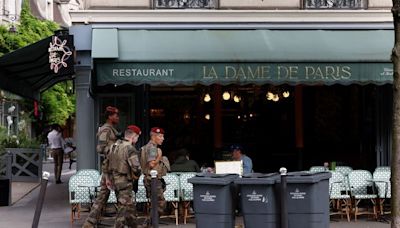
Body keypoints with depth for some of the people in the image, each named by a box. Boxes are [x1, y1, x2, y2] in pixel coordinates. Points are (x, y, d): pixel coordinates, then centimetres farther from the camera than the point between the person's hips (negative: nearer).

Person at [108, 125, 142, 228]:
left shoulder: (114, 146, 9)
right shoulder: (130, 149, -18)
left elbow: (108, 162, 17)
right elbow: (136, 168, -24)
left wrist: (108, 177, 23)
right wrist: (137, 175, -4)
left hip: (115, 180, 9)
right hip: (125, 182, -9)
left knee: (131, 207, 19)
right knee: (124, 208, -2)